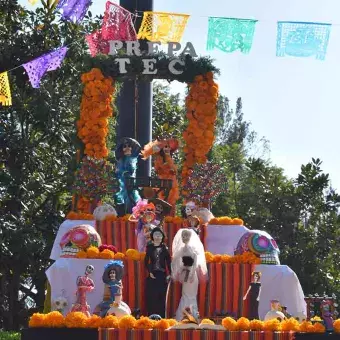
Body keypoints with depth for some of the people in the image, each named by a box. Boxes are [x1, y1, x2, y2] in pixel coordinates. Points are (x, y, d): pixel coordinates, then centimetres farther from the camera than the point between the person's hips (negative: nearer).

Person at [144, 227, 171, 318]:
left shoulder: (164, 248, 4)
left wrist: (169, 274, -4)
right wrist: (150, 272, -9)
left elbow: (168, 262, 4)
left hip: (162, 275, 0)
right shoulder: (150, 247, 3)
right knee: (151, 297, -3)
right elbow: (146, 262, 2)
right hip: (152, 276, 0)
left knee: (162, 297, 0)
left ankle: (161, 316, 5)